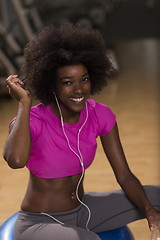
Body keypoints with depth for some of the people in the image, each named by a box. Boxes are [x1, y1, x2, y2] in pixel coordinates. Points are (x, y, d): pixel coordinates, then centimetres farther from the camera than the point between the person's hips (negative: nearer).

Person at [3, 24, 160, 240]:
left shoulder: (100, 115, -9)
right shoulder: (32, 120, -22)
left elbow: (124, 176, -7)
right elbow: (16, 161, -46)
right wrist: (24, 102, -34)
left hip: (81, 211, 5)